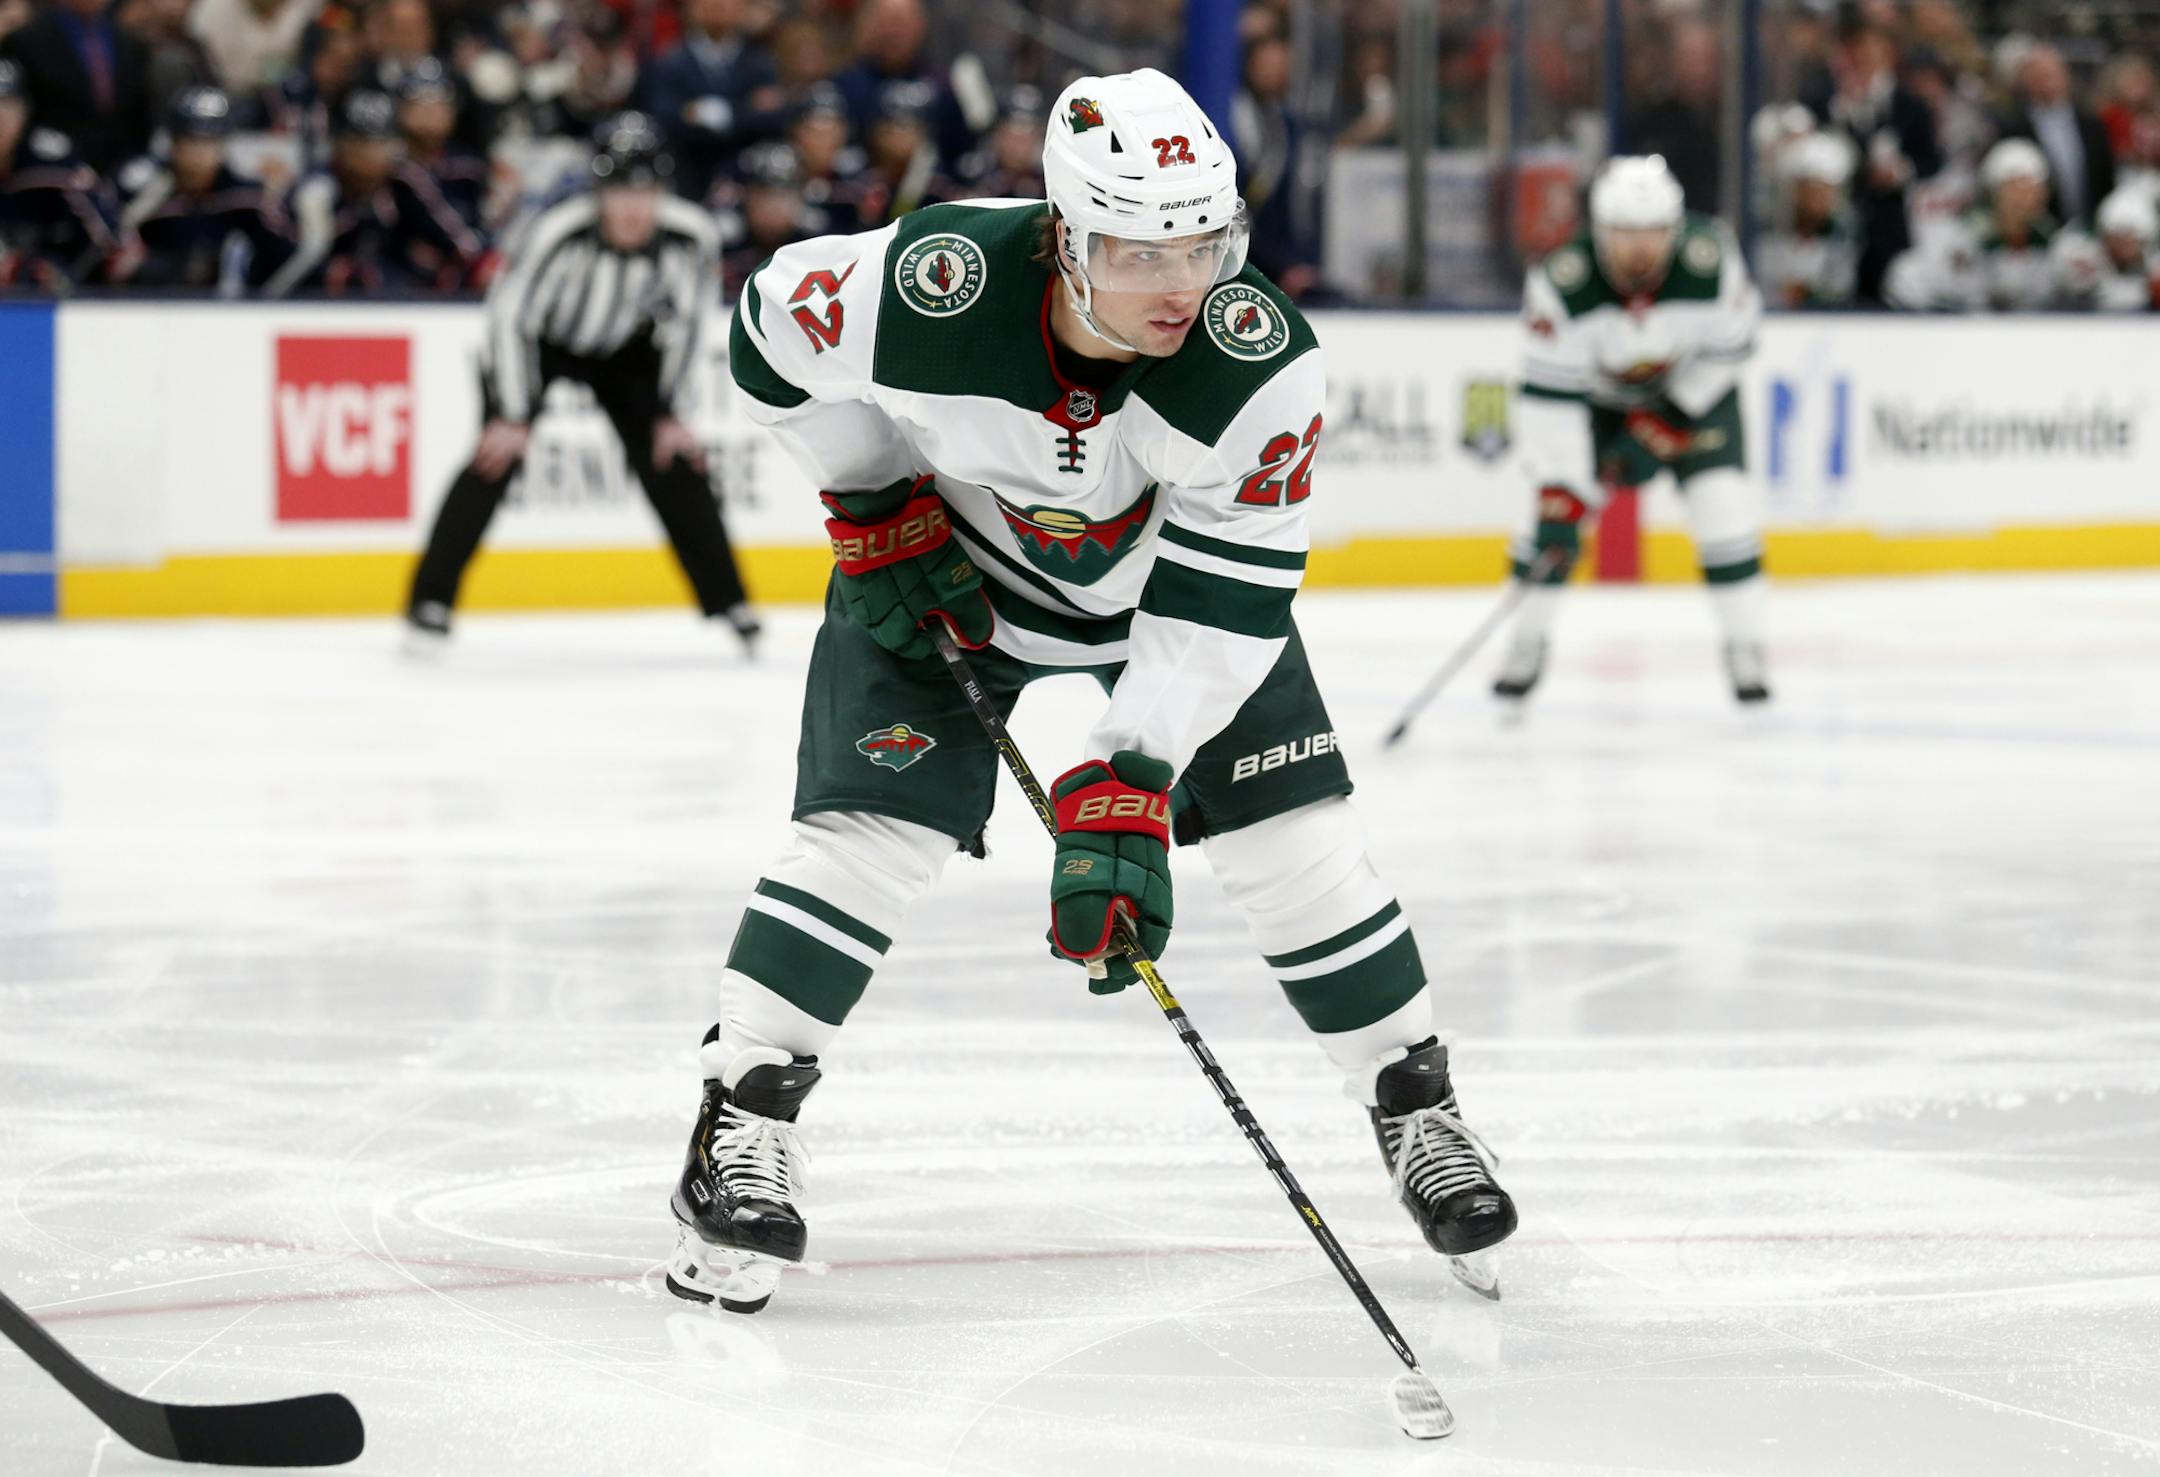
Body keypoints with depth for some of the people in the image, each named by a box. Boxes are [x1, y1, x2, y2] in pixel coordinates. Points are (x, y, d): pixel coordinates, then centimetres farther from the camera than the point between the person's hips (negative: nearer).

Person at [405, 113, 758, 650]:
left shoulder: (693, 237, -27)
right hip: (539, 339, -3)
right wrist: (511, 417, -23)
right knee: (499, 456, -17)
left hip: (624, 347, 3)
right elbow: (510, 315, -25)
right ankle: (431, 600, -10)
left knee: (671, 459, -5)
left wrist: (670, 414, -6)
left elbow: (683, 323, -10)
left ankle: (726, 600, 8)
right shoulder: (559, 232, -37)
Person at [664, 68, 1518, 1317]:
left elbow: (1225, 602, -29)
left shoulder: (1263, 363, -33)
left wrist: (1125, 788, -35)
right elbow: (775, 329, -14)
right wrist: (876, 512, -11)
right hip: (948, 559, -1)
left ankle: (1416, 1107, 12)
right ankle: (743, 1125, -7)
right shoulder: (930, 287, -37)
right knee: (880, 824, -15)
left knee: (1291, 829, -5)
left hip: (1173, 559, 1)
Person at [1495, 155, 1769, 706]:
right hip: (1595, 392, 0)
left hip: (1692, 388, 0)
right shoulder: (1560, 283, -34)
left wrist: (1669, 419, -18)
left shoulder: (1710, 262, -33)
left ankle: (1745, 648, 2)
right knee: (1557, 508, -11)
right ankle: (1528, 643, 9)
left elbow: (1728, 348, -15)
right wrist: (1558, 492, -34)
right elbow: (1549, 396, -31)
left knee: (1723, 505, -14)